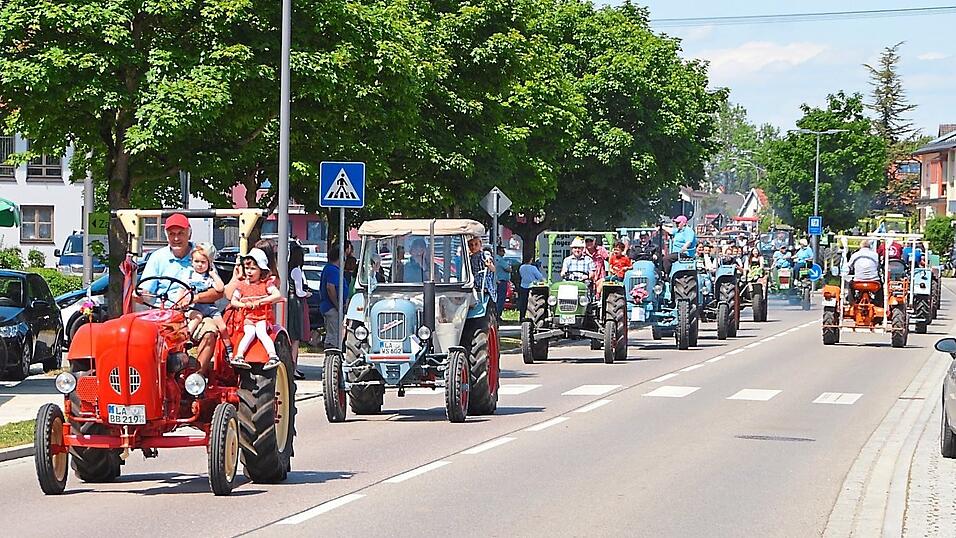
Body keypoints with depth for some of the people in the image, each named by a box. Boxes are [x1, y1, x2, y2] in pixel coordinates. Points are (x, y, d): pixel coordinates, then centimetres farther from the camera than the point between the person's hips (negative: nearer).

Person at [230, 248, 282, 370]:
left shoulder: (266, 284, 4)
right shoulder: (242, 286, 13)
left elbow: (277, 296, -9)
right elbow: (233, 301, 12)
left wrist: (260, 301, -14)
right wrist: (245, 304, -8)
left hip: (263, 318, -2)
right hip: (247, 318, 2)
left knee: (260, 331, -31)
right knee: (250, 333, -28)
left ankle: (273, 356, -39)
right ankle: (239, 356, -39)